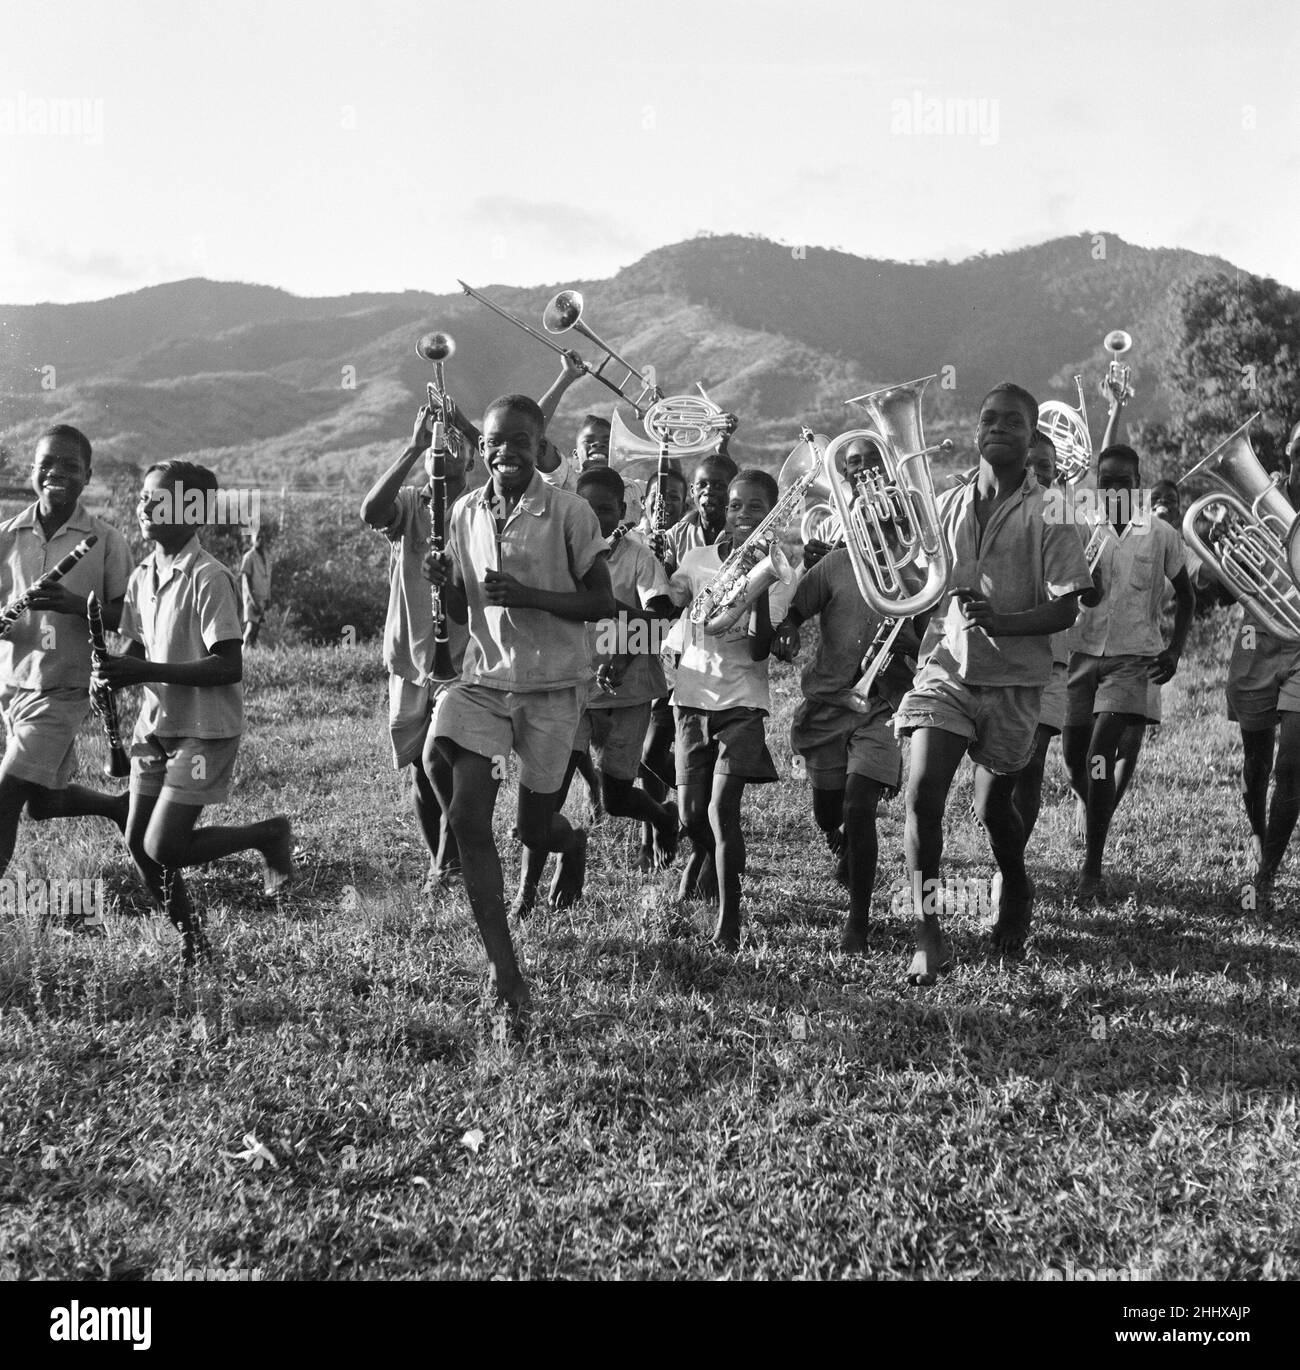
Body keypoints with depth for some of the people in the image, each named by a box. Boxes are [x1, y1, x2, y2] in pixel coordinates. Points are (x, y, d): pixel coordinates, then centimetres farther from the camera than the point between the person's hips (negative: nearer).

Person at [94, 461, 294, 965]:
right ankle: (190, 938, 27)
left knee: (163, 848, -10)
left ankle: (270, 834, 11)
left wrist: (146, 671, -25)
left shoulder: (209, 578, -18)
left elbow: (229, 665, -22)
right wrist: (113, 672, -6)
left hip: (206, 729, -7)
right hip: (156, 724, 7)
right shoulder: (142, 576, 6)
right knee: (138, 844, 7)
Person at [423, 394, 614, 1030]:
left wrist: (526, 595, -20)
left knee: (533, 827, 6)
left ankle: (572, 843, 47)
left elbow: (602, 602, -8)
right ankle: (504, 972, -2)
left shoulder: (569, 513, -9)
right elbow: (462, 611, 13)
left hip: (551, 685, -3)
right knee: (467, 818, -10)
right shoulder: (466, 513, 5)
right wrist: (444, 583, -10)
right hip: (482, 679, 4)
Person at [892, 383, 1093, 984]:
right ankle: (927, 935, -9)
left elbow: (1064, 610, -8)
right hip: (944, 668, 2)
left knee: (993, 805, 11)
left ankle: (1016, 892, 43)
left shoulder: (1048, 513, -4)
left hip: (1013, 679, -2)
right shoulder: (946, 505, 8)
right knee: (922, 793, -15)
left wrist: (1001, 622, -23)